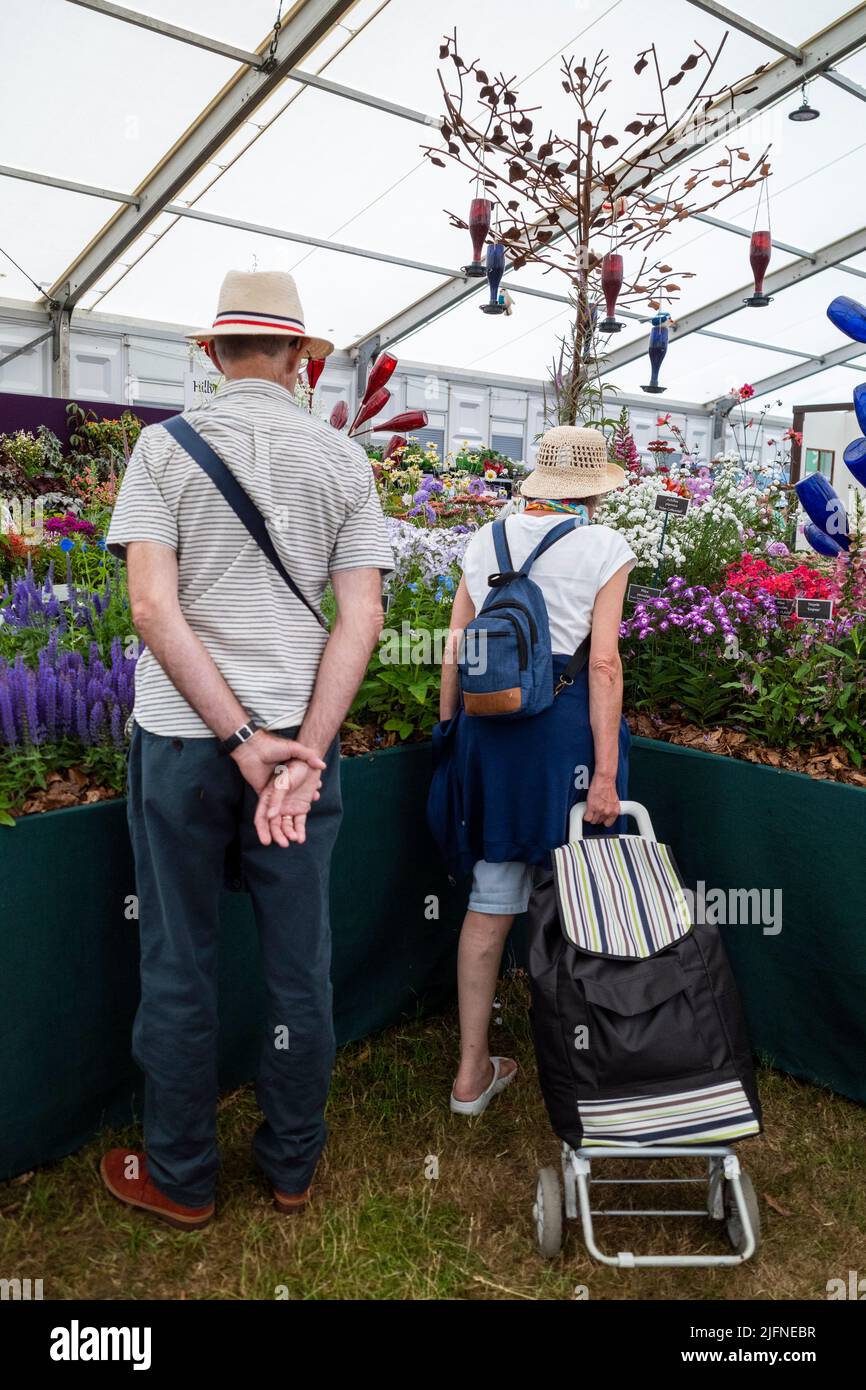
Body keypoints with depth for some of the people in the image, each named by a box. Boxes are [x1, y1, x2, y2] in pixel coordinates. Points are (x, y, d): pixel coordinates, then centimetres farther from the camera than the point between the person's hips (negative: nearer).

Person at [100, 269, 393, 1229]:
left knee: (177, 964, 12)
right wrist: (304, 750, -10)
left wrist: (242, 740, -11)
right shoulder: (344, 460, 3)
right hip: (303, 730, 2)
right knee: (298, 961, 13)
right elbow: (361, 619, -6)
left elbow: (154, 607, -11)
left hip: (182, 735, -1)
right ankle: (291, 1166, 31)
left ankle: (180, 1179, 29)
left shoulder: (165, 445, -1)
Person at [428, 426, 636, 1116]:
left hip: (485, 724, 4)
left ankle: (473, 1072, 23)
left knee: (490, 903, 12)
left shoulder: (486, 540, 9)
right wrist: (606, 773, -10)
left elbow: (453, 648, 6)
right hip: (565, 724, -4)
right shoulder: (604, 547, -3)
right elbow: (603, 663, -10)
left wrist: (450, 733, 14)